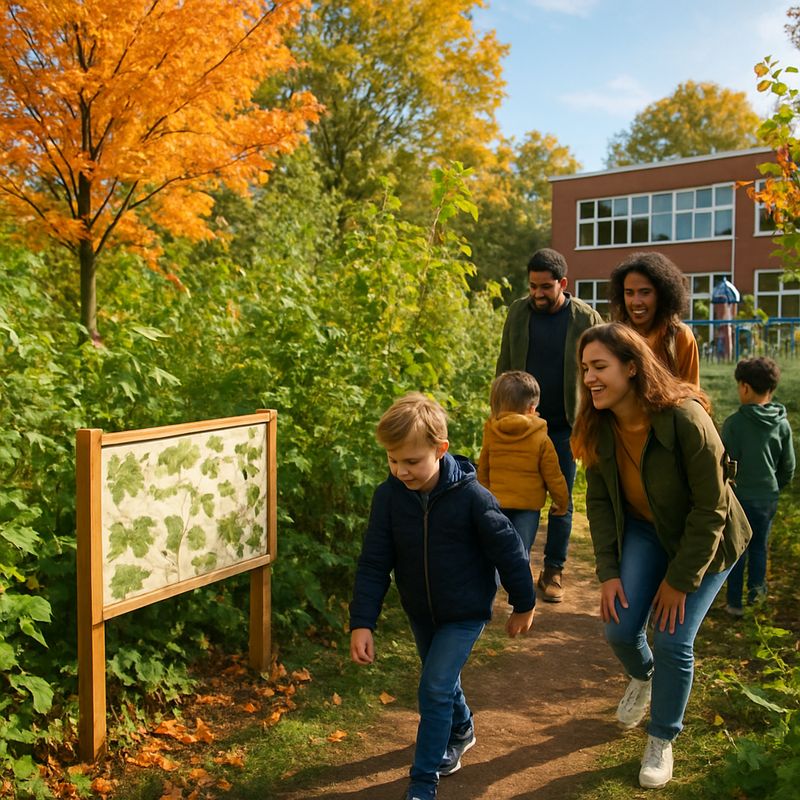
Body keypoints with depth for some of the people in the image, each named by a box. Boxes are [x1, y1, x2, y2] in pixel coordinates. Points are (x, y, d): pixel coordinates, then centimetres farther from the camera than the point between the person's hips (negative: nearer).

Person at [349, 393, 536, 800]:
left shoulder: (471, 496, -26)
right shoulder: (389, 495, -17)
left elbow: (508, 550, -13)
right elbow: (373, 564, -11)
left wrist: (523, 606, -3)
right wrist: (362, 623, -16)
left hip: (465, 613, -4)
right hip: (420, 612, 5)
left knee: (435, 688, -11)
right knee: (442, 681, 23)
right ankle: (460, 732, 52)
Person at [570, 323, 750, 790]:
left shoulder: (685, 420, -32)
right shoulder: (599, 427, -14)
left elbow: (709, 509, -24)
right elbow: (600, 501, -4)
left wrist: (680, 580, -19)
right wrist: (608, 572, -9)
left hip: (704, 541, -4)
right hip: (643, 529, 4)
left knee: (673, 642, -6)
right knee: (620, 628, -3)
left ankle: (663, 741, 19)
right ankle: (643, 677, 35)